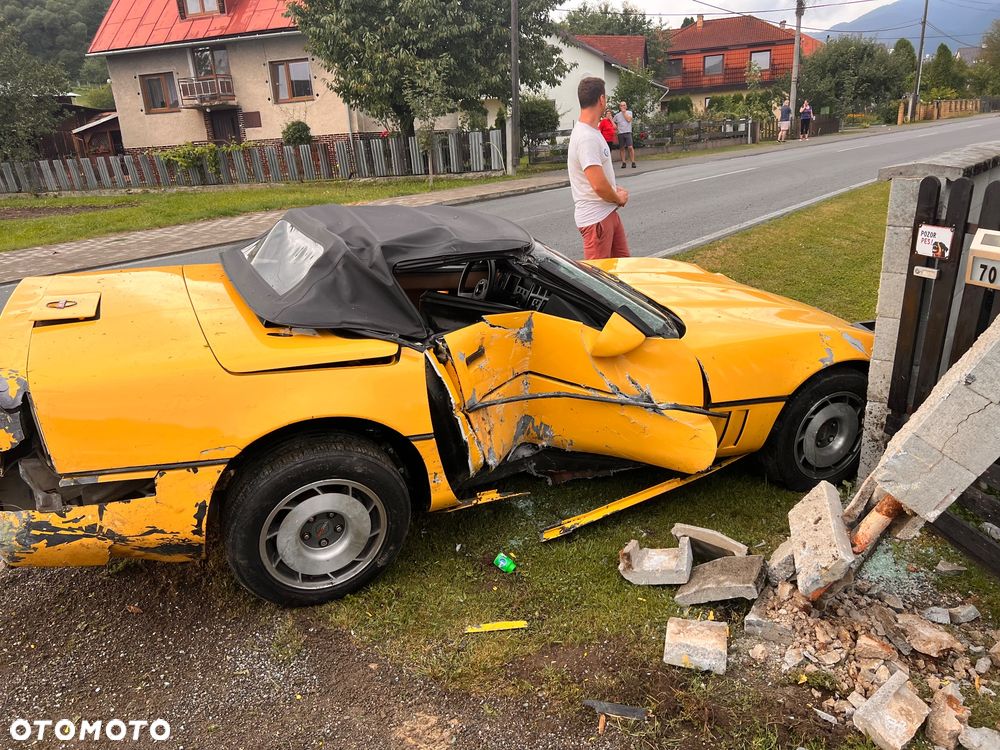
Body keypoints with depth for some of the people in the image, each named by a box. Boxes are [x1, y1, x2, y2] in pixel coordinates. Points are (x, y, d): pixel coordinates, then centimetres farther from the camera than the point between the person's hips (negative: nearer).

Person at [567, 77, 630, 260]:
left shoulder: (592, 132, 13)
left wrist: (616, 189, 7)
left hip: (609, 212, 10)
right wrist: (619, 198, -8)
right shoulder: (586, 137, -22)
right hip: (596, 217, -10)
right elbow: (599, 185, -27)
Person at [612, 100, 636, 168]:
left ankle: (633, 162, -8)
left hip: (628, 132, -2)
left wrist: (624, 112, -4)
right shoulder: (617, 115, 9)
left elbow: (628, 119, -11)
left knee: (630, 147, -12)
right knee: (622, 148, 2)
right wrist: (616, 127, 0)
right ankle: (623, 163, 8)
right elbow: (613, 123, 19)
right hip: (620, 133, 2)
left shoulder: (629, 112, 7)